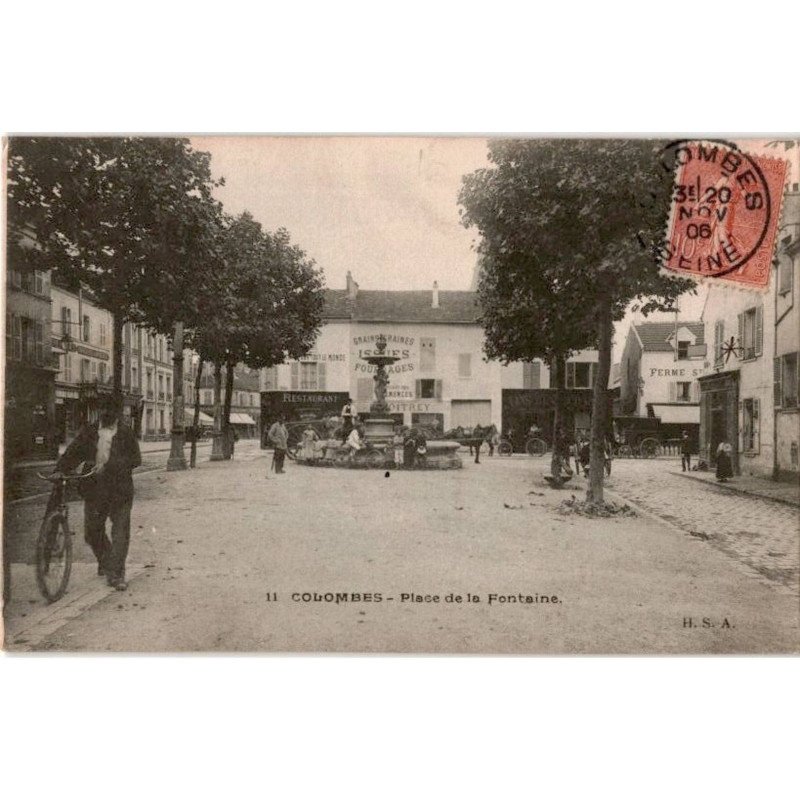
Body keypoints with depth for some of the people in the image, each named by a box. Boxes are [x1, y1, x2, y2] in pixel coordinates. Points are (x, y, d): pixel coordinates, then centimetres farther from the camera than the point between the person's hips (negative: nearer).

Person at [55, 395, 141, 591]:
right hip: (94, 489, 3)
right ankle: (105, 560, 39)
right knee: (92, 532, 10)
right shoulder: (88, 432, 9)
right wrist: (59, 470, -15)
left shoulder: (126, 433, 1)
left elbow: (136, 459, -8)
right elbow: (72, 453, 3)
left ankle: (116, 574, 5)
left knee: (120, 532, -4)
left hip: (120, 490, -3)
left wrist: (110, 466, -21)